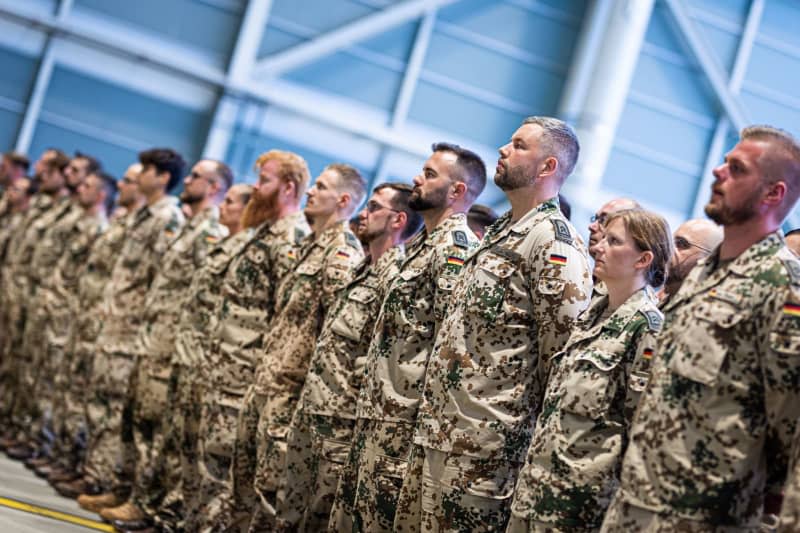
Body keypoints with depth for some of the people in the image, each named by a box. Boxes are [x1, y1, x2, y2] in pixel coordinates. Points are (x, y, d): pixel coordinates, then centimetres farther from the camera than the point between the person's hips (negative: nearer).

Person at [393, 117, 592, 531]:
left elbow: (563, 356, -17)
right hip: (437, 431, 9)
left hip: (484, 447, -9)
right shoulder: (499, 233, 16)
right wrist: (431, 419, 18)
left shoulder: (553, 241, -13)